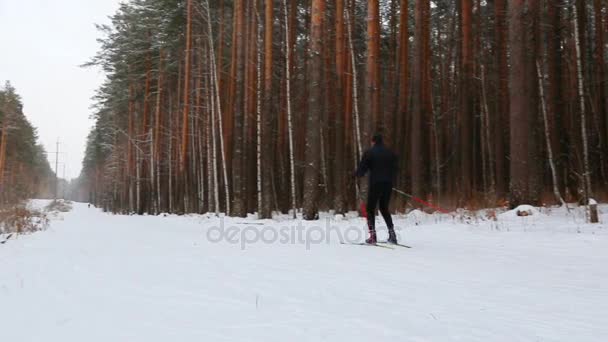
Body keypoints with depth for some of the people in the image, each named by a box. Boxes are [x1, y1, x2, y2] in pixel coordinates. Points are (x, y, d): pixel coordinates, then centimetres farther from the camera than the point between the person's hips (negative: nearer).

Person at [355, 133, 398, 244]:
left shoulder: (369, 153, -3)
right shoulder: (390, 153, 10)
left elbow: (361, 170, -4)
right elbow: (395, 170, 12)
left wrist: (359, 174, 18)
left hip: (375, 184, -4)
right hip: (388, 185, 5)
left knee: (371, 209, 4)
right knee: (384, 208, 18)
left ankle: (372, 235, -6)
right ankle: (392, 233, 11)